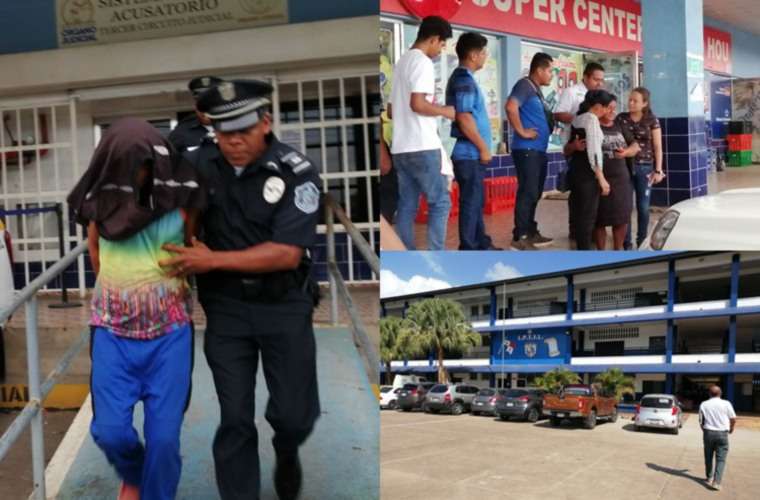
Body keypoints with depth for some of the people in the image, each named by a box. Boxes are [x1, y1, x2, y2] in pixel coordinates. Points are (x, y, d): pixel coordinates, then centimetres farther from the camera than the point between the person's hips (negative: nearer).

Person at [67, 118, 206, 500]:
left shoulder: (178, 195, -8)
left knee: (164, 434, -3)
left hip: (169, 331, -1)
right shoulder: (101, 197, -2)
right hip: (113, 330, 2)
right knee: (110, 430, -2)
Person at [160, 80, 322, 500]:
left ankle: (286, 453, 42)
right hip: (225, 307, 2)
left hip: (284, 306, -1)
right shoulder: (198, 164, -7)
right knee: (234, 419, 3)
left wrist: (212, 260, -24)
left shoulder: (297, 173, -17)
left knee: (295, 413, 7)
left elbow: (287, 254, -22)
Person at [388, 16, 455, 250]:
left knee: (407, 206, 7)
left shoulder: (401, 62, 20)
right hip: (422, 147, -9)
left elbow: (391, 111, 22)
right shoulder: (423, 62, -9)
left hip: (401, 147, 9)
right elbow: (418, 104, -21)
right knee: (440, 202, -2)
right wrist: (445, 111, -6)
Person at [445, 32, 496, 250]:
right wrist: (483, 147, -16)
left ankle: (482, 244, 24)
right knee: (471, 202, -5)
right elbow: (464, 118, -22)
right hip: (470, 153, -10)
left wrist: (481, 147, 20)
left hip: (472, 152, 10)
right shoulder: (464, 80, -15)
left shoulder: (463, 78, 17)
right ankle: (468, 251, 0)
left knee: (476, 200, 16)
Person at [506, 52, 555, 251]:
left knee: (534, 193, 15)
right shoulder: (525, 85, -12)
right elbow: (511, 107, -28)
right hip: (527, 149, -10)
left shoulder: (536, 89, 19)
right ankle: (519, 237, -6)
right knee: (527, 192, -9)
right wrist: (521, 131, -22)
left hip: (539, 150, 10)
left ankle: (531, 232, 25)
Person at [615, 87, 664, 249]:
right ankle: (627, 243, 7)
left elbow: (657, 147, 1)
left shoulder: (652, 121, 0)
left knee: (643, 207, 5)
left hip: (645, 168, -1)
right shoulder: (621, 119, 3)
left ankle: (642, 242, 18)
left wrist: (658, 170, -4)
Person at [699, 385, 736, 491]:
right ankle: (716, 482, -11)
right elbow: (733, 419, -2)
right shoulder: (726, 404, -4)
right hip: (722, 433, -2)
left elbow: (701, 421, 4)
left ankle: (709, 478, 30)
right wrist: (731, 428, 18)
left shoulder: (703, 405, 2)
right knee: (721, 459, 0)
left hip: (708, 432, 2)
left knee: (708, 457, 18)